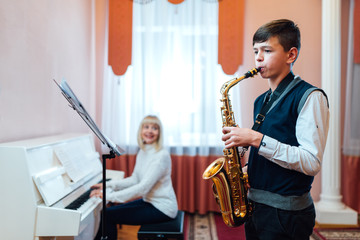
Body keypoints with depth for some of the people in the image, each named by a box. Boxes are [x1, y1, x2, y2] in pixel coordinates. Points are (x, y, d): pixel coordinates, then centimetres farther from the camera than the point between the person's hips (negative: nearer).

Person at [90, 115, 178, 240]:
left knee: (108, 215, -12)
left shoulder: (162, 156, -21)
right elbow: (135, 179, 11)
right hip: (148, 201, 8)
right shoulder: (142, 152, 7)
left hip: (162, 208, -8)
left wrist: (110, 196, -28)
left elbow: (143, 187, -27)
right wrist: (108, 185, -1)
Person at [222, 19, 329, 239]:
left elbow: (311, 163, -21)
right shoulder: (262, 101, 12)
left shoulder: (310, 97, -12)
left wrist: (257, 139, -24)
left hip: (287, 215, -7)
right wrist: (244, 171, 3)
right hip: (255, 207, 7)